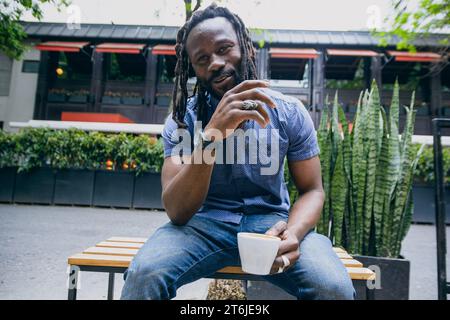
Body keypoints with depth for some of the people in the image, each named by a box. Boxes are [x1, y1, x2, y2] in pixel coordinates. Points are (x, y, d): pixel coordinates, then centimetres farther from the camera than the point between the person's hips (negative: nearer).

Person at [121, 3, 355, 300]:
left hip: (270, 220, 2)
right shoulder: (182, 119, -7)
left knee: (334, 286, -25)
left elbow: (312, 190, -1)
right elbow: (177, 212, -18)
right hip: (205, 222, -1)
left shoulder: (290, 112, -3)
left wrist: (293, 232, -24)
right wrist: (211, 133, -33)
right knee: (144, 274, -29)